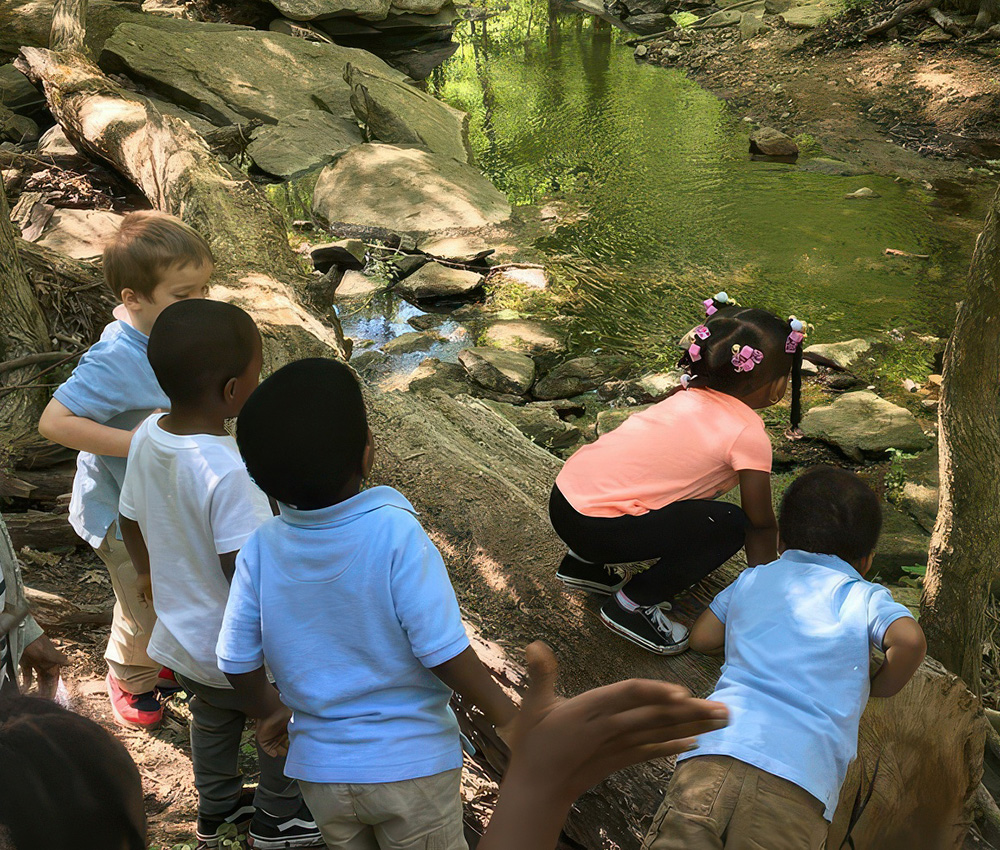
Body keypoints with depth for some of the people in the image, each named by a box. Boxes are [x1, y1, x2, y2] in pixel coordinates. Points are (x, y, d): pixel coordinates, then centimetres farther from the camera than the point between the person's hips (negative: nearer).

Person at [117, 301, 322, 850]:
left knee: (212, 720, 31)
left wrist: (146, 571, 24)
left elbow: (129, 519, 4)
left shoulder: (147, 436, -12)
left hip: (180, 635, 7)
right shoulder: (228, 470, -36)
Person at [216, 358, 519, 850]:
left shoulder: (261, 549, -12)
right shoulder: (395, 534, -25)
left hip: (319, 768, 4)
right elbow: (441, 650, -23)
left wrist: (268, 714, 16)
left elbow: (237, 660, -4)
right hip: (412, 765, -3)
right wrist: (506, 716, -9)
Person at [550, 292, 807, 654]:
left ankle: (584, 563, 27)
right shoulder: (748, 434, -10)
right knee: (730, 525, -7)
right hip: (596, 526, -8)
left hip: (564, 496, 8)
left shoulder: (690, 397, 12)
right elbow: (761, 524, 1)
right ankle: (632, 604, 1)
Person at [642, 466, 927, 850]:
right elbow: (909, 639, 0)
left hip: (716, 748, 2)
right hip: (802, 773, -2)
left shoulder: (754, 579, 26)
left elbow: (701, 638, 30)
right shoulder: (865, 597, 18)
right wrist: (879, 687, 19)